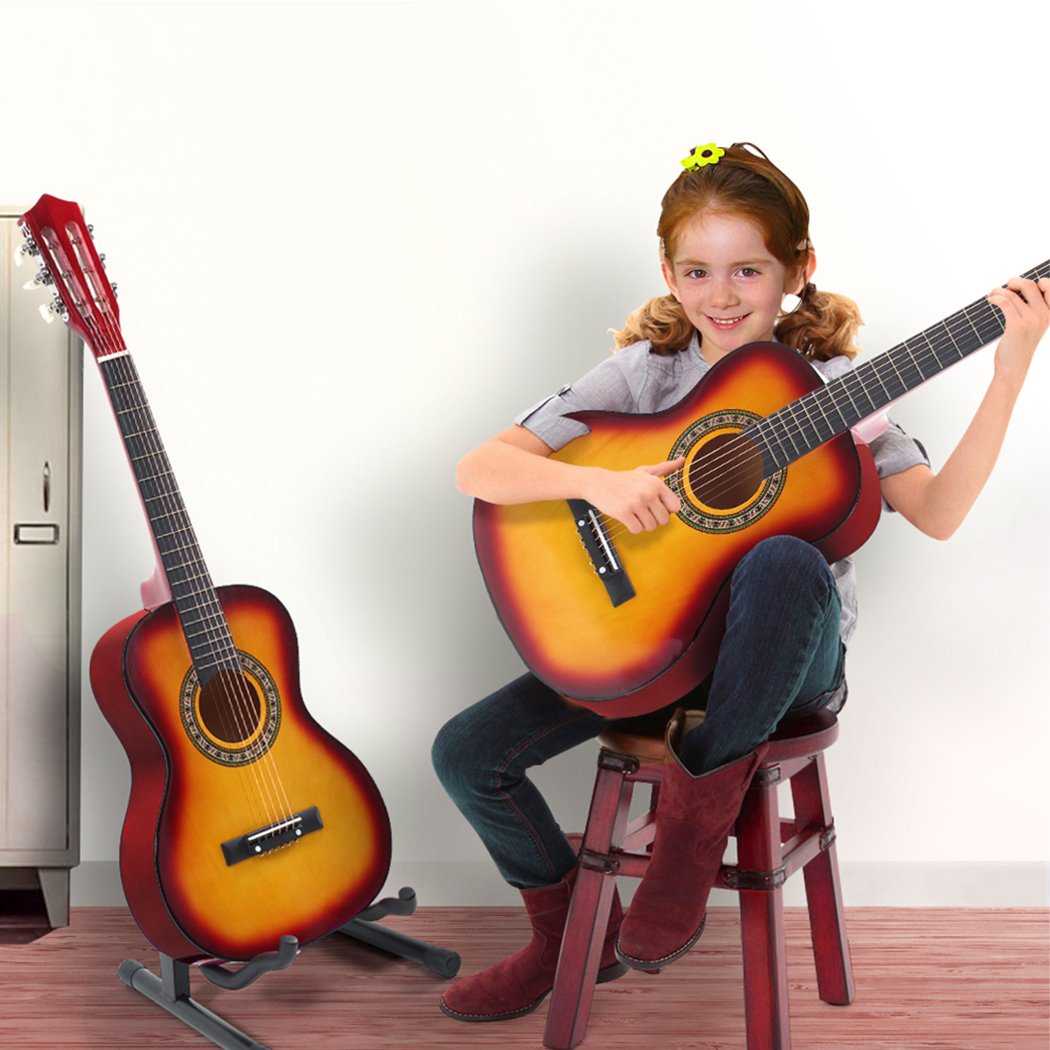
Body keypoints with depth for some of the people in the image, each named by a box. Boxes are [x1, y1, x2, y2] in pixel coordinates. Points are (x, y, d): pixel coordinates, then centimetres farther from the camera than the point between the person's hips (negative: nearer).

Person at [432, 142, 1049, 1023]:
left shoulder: (827, 385, -4)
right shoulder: (644, 374, -2)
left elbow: (936, 512, -16)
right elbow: (480, 469, -10)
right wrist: (597, 482, -28)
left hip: (788, 656, -3)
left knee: (783, 561, -38)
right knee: (468, 752, -6)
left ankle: (698, 810, -20)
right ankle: (574, 930, 21)